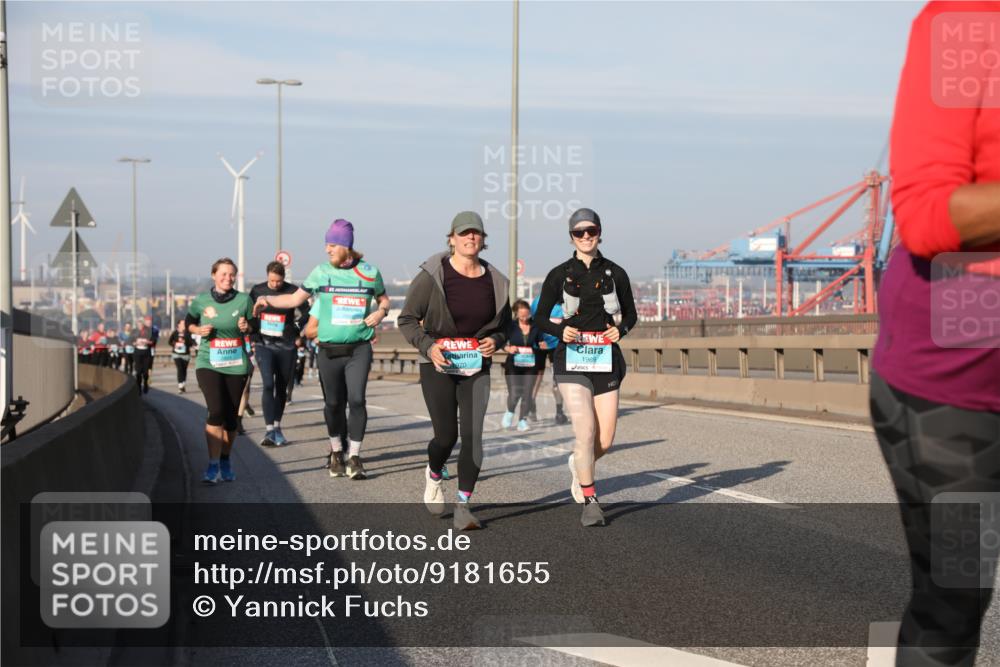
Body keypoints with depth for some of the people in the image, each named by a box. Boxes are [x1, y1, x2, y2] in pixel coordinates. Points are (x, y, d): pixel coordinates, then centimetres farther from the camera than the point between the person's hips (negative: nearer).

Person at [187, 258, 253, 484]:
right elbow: (188, 323, 14)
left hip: (236, 365, 2)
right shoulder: (201, 301, -2)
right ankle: (213, 466, -12)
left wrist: (247, 328, -12)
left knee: (231, 416, 8)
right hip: (209, 363, -2)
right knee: (216, 411, -17)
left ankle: (226, 462, 27)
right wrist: (198, 330, -6)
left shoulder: (244, 300, -2)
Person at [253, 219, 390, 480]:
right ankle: (336, 453, 27)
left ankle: (354, 457, -1)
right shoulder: (321, 272, 3)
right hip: (329, 350, 1)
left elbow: (383, 298, 18)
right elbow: (296, 298, 8)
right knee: (333, 403, 7)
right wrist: (268, 300, -6)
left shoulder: (369, 272, 2)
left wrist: (381, 311, -3)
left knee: (356, 399, -12)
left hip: (359, 348, -1)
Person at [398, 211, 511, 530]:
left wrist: (495, 341, -7)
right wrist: (428, 346, -19)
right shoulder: (432, 276, -9)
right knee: (446, 435, -2)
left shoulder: (495, 281, 1)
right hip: (438, 364, -2)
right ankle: (434, 475, 33)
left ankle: (463, 505, 0)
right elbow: (407, 320, -3)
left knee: (472, 434, -9)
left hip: (476, 367, 2)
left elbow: (504, 324, 14)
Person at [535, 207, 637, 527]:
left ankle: (579, 465, 37)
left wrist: (620, 329, -5)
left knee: (605, 441, 1)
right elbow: (541, 318, 6)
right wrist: (561, 330, -14)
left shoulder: (615, 273, 6)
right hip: (572, 360, -2)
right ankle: (590, 503, 2)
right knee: (586, 432, -15)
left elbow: (631, 314, 16)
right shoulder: (559, 274, 2)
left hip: (606, 360, 2)